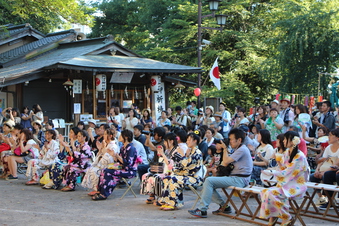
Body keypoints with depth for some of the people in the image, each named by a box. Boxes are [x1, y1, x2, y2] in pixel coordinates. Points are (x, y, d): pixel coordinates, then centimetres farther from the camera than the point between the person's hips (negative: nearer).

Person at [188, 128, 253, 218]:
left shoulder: (242, 150, -11)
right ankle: (224, 206, 9)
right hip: (235, 178, 11)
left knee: (209, 181, -18)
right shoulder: (239, 150, 22)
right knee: (209, 185, 9)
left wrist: (225, 149, -2)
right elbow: (224, 163, 18)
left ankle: (202, 210, -20)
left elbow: (226, 161, -17)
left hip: (239, 180, -11)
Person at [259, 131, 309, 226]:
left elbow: (286, 173, -16)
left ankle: (287, 218, -14)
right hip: (286, 183, 8)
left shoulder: (299, 156, -16)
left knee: (271, 193, -29)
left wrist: (271, 172, -10)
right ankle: (272, 218, -6)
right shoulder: (287, 152, 11)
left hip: (296, 186, -8)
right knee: (264, 192, -17)